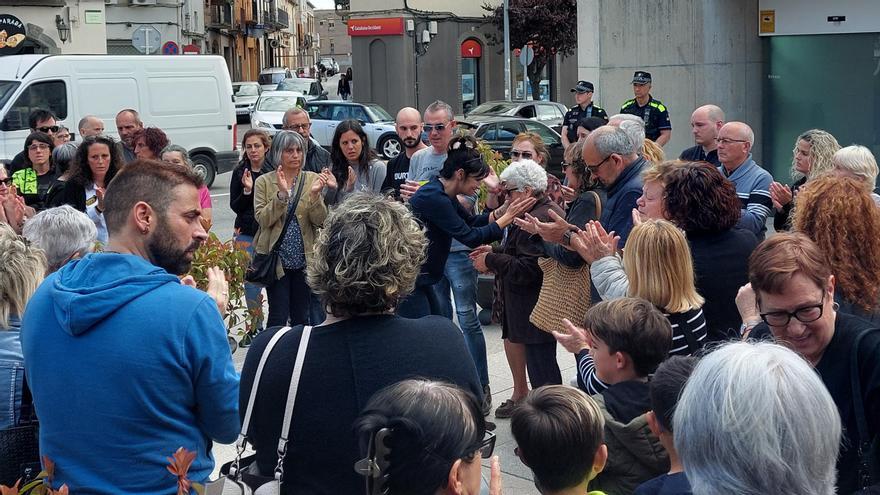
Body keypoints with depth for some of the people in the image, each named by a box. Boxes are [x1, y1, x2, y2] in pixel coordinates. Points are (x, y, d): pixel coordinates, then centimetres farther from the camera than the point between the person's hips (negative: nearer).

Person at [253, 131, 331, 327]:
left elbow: (319, 221, -3)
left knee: (302, 316, 10)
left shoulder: (312, 179, 3)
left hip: (304, 258, 2)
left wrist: (315, 194, -20)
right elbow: (262, 219, -10)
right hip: (276, 258, -2)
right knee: (278, 316, -2)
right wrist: (281, 194, -21)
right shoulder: (264, 182, 0)